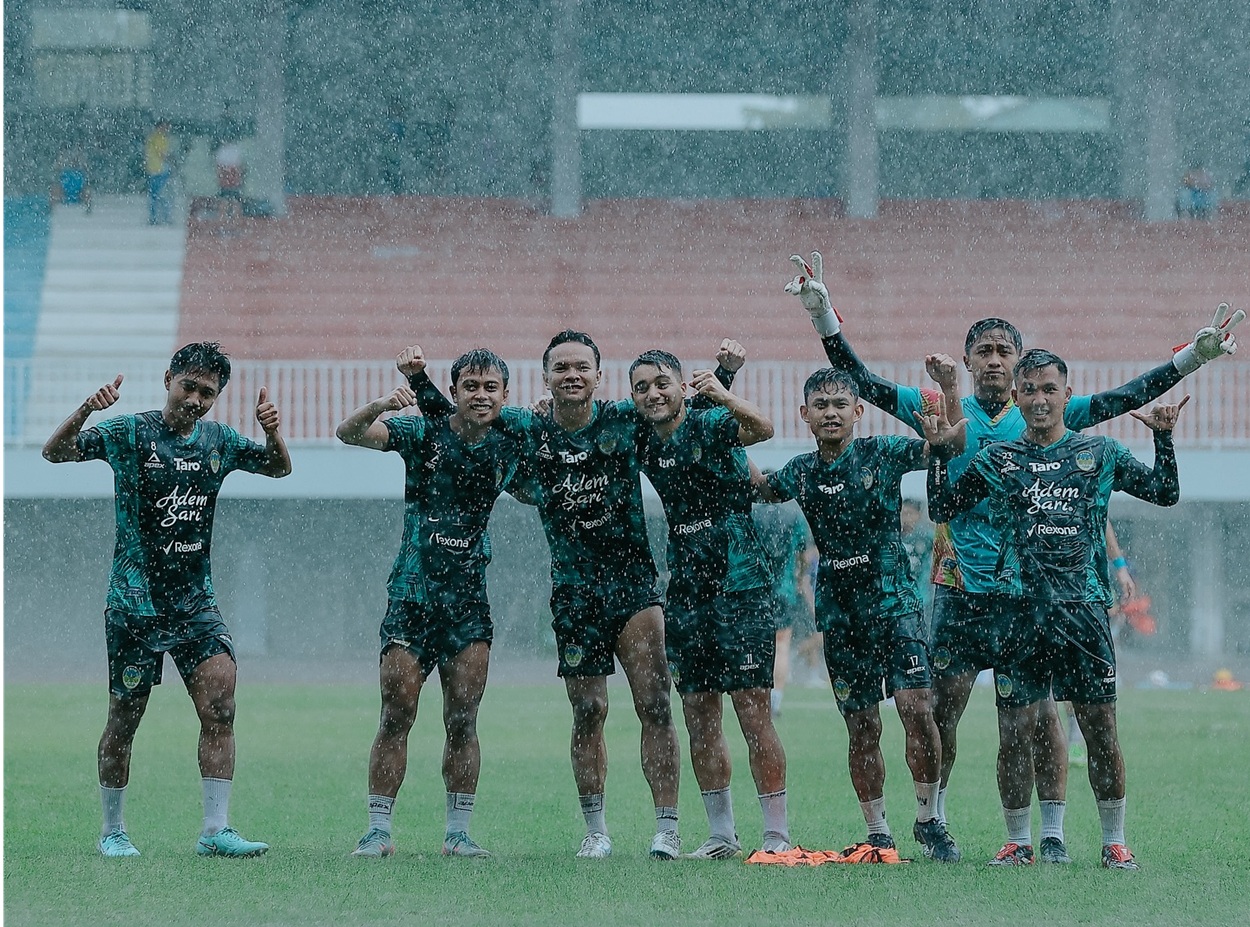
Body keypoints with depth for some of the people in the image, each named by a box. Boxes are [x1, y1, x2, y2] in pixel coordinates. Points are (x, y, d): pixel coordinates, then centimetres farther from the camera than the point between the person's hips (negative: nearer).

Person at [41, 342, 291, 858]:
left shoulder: (218, 441, 8)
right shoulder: (131, 434, -4)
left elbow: (279, 468, 20)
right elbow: (54, 452, -8)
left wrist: (272, 433, -3)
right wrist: (86, 410, -28)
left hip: (195, 601, 3)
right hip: (135, 603, -3)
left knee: (220, 707, -12)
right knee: (124, 719, 3)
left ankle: (215, 830, -11)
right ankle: (112, 831, 19)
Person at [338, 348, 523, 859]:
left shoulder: (509, 444, 4)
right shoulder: (424, 432, -4)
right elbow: (348, 433, -12)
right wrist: (381, 406, -33)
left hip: (469, 597, 2)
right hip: (412, 592, -2)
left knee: (462, 721, 0)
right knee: (396, 716, -5)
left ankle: (458, 833, 6)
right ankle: (378, 831, -2)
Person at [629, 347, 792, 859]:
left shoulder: (709, 426, -10)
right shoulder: (642, 442, 8)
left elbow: (762, 429, -30)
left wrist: (725, 396, -49)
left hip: (739, 584, -7)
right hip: (685, 590, 7)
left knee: (753, 711, -8)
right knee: (699, 716, 8)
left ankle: (777, 835, -5)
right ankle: (722, 836, 16)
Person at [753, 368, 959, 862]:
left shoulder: (881, 454, -4)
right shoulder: (802, 471, 8)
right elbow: (763, 489, 27)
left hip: (892, 598, -4)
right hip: (838, 611, 4)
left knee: (916, 706, -17)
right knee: (862, 727, 5)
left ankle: (929, 820, -4)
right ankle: (877, 833, 15)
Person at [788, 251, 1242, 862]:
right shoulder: (942, 412, 5)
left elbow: (1120, 399, 5)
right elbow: (863, 382, 3)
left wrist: (1194, 355, -1)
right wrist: (823, 316, -6)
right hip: (960, 588, 0)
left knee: (1041, 713, -4)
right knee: (944, 709, 2)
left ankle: (1051, 834, 2)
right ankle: (933, 821, 18)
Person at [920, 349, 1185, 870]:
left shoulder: (1099, 453, 9)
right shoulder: (996, 459, 10)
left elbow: (1166, 493, 14)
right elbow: (942, 510, 15)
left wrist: (1164, 438, 1)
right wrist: (939, 451, 5)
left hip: (1084, 607, -1)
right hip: (1019, 608, 1)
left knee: (1101, 728, -2)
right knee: (1015, 728, -1)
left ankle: (1114, 841, 7)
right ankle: (1017, 842, 10)